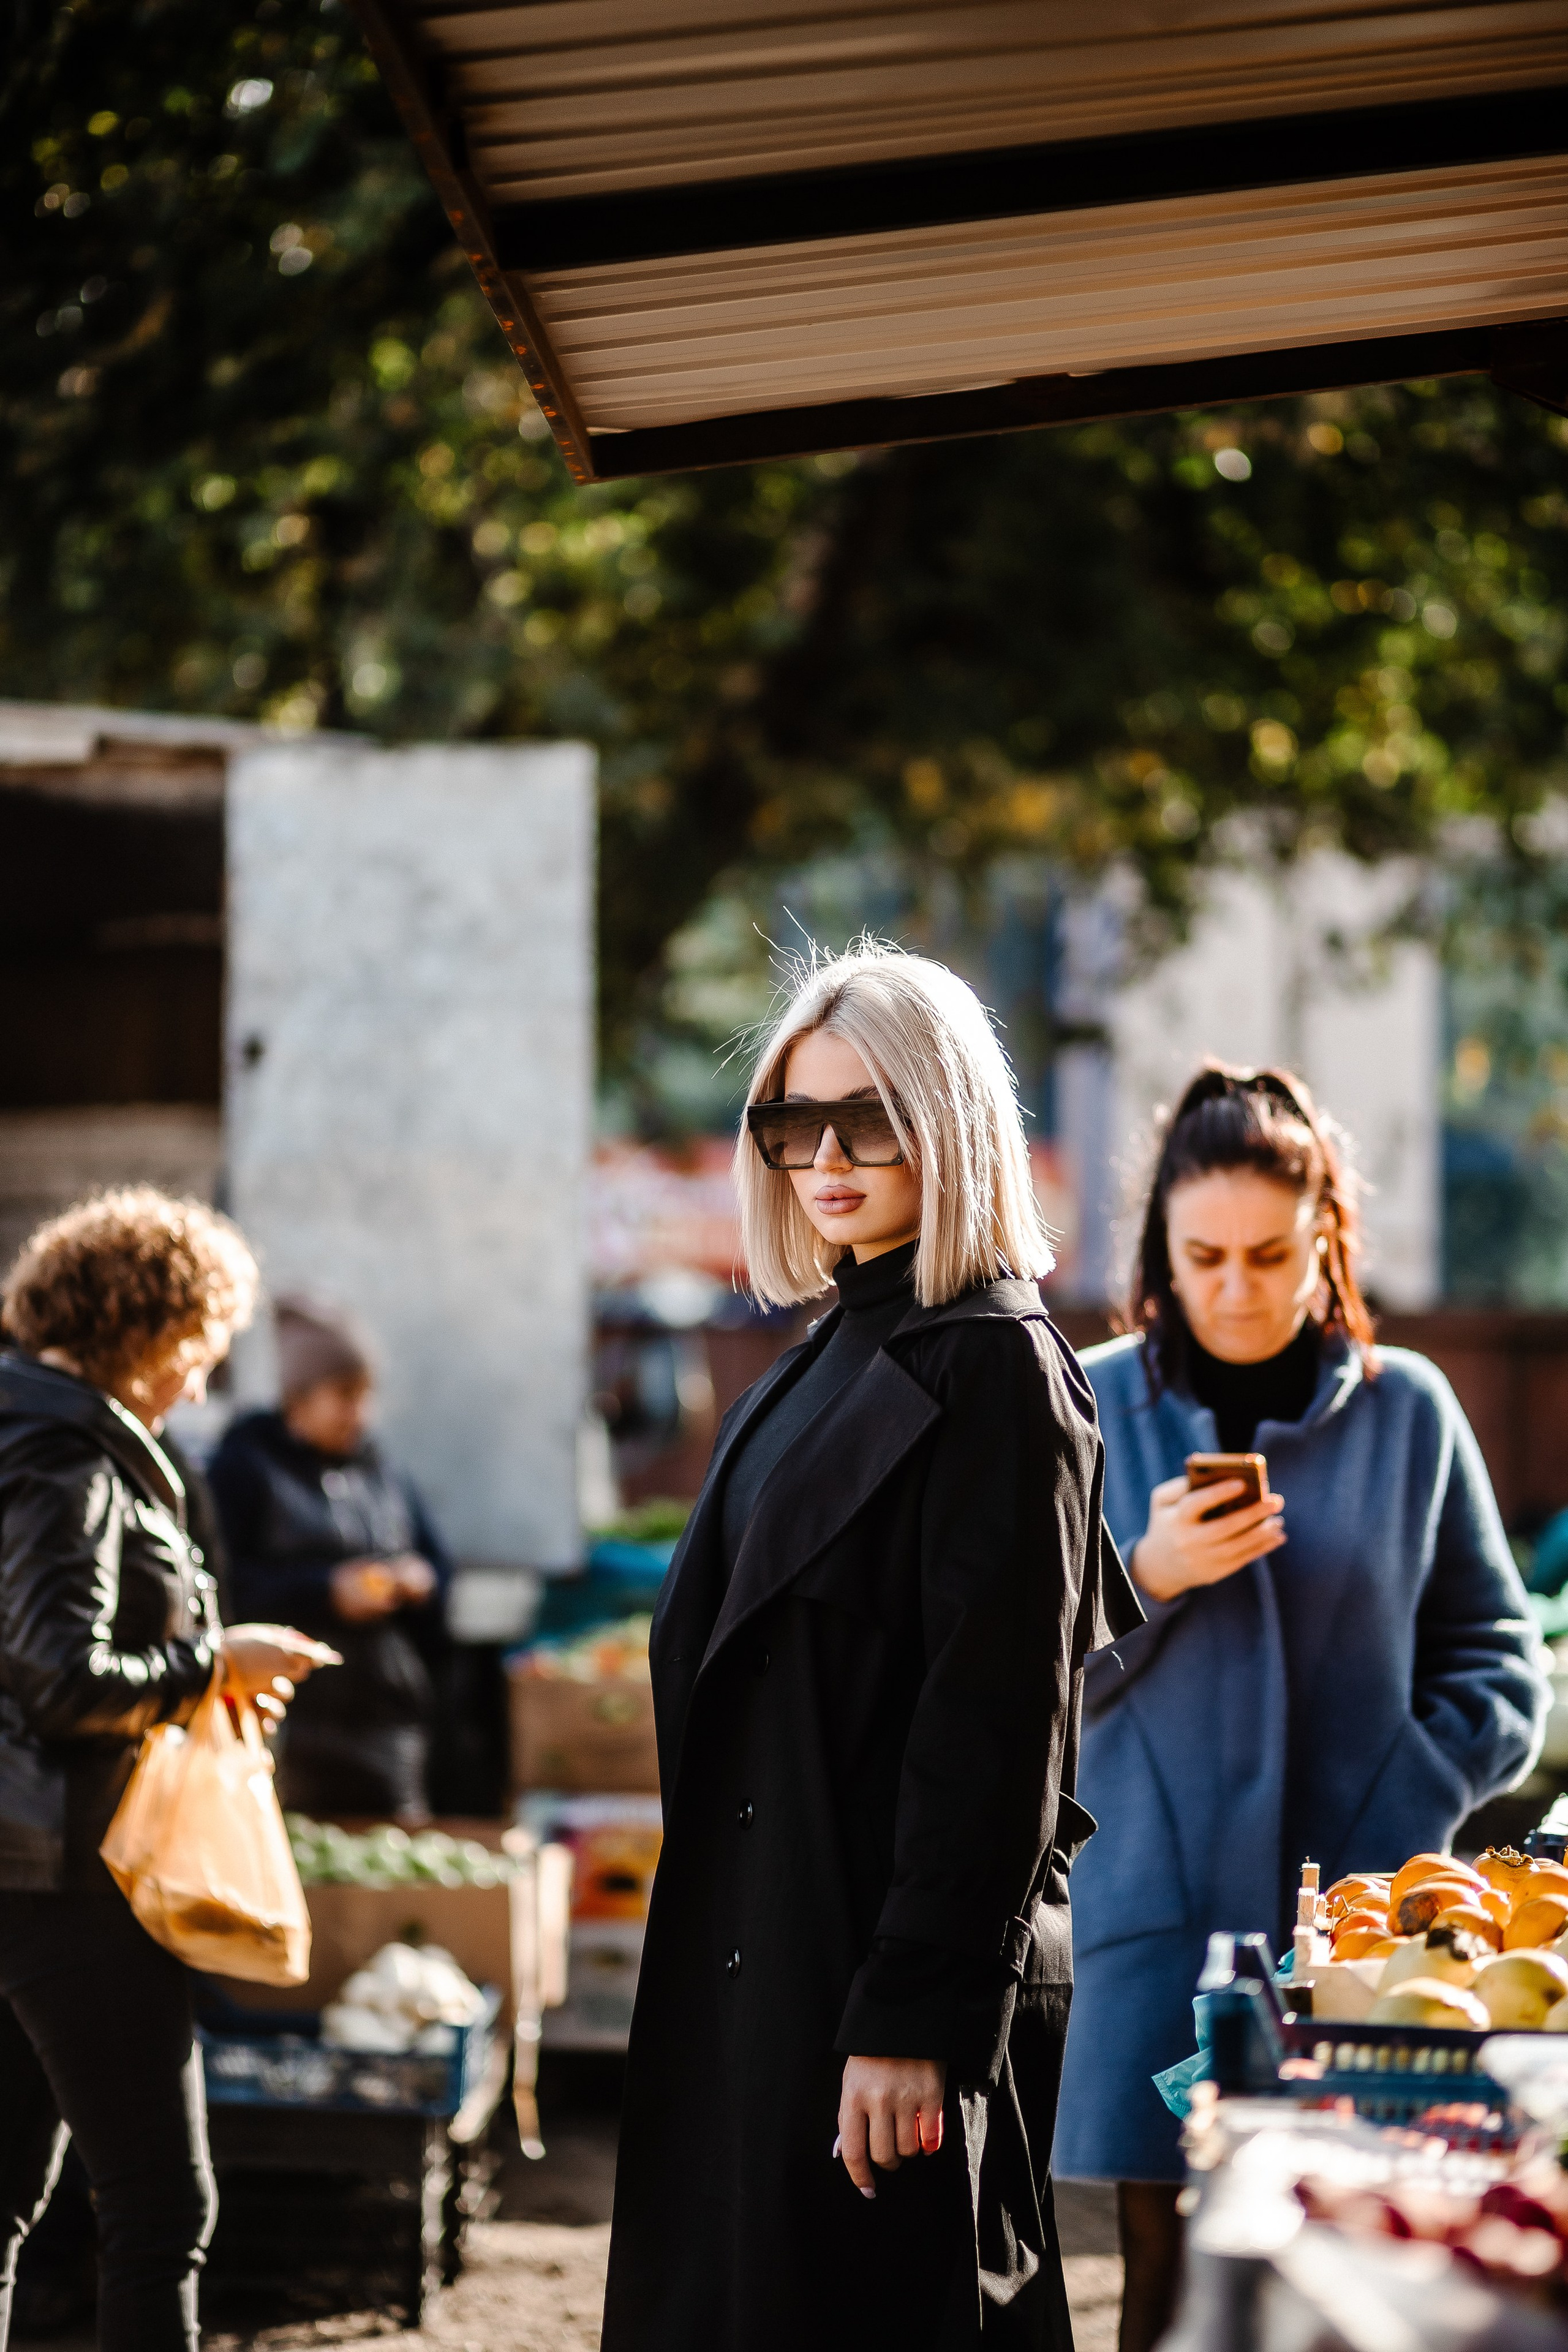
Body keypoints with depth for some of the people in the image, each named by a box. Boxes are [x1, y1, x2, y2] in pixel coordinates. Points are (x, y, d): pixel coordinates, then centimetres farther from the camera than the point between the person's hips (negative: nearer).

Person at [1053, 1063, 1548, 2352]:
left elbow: (1497, 1666, 6)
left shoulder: (1407, 1410, 4)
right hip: (1159, 1909, 0)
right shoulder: (1094, 1411, 5)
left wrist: (1396, 1830, -8)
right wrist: (1143, 1580, -14)